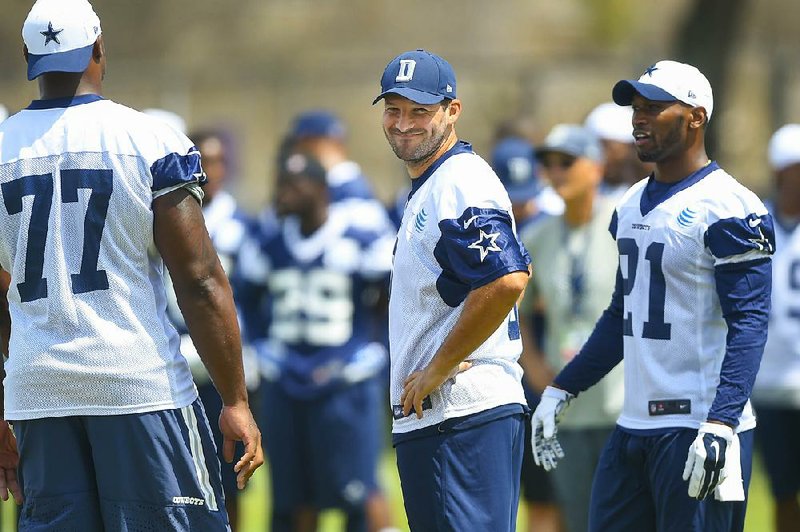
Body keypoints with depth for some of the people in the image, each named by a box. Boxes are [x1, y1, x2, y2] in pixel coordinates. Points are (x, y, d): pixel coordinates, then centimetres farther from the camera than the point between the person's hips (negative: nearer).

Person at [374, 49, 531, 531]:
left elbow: (508, 280, -26)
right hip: (427, 417, 11)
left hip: (465, 414, -11)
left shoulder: (461, 183, -12)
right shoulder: (426, 189, 21)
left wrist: (437, 370, -19)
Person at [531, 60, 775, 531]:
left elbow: (749, 324, -17)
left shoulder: (726, 208, -11)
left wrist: (721, 424, -26)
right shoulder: (632, 206, 16)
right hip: (635, 424, 9)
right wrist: (562, 390, 20)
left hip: (698, 427, -8)